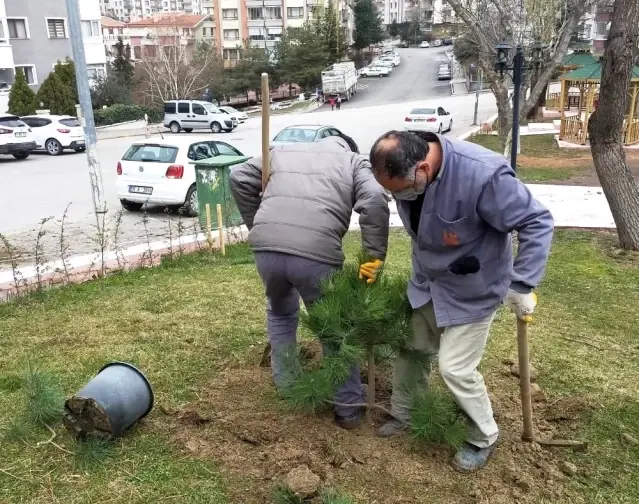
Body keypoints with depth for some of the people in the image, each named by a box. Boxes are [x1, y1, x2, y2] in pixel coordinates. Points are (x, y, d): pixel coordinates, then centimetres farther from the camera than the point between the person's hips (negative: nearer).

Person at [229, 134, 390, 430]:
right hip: (317, 254, -3)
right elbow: (375, 201, 0)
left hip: (266, 248, 4)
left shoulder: (283, 151, 30)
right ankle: (348, 407, 29)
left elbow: (239, 179, 20)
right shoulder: (355, 162, 20)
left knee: (280, 312, 32)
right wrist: (375, 255, 2)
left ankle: (286, 387, 42)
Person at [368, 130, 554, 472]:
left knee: (455, 368, -1)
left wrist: (523, 286, -25)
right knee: (408, 349, 15)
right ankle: (403, 416, 40)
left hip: (472, 290, -6)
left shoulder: (483, 175, -37)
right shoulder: (404, 169, -16)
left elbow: (537, 223, -26)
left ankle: (484, 438, 26)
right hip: (426, 281, 6)